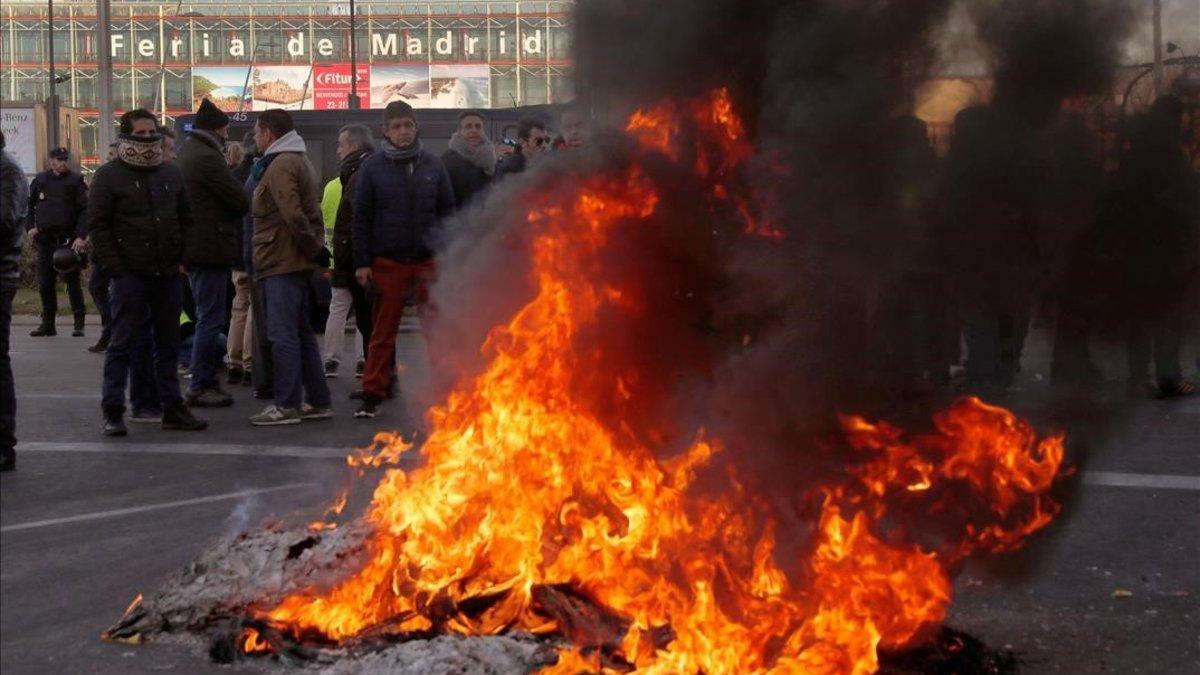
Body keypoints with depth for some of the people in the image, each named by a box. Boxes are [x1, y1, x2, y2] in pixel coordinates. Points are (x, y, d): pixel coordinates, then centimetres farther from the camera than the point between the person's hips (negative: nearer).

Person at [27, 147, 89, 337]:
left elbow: (85, 210, -7)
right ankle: (48, 323, 15)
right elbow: (29, 205, 24)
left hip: (68, 240, -4)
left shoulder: (75, 181, 0)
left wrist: (80, 236, -16)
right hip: (44, 240, 4)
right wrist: (31, 227, 9)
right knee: (44, 283, 6)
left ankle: (79, 323, 1)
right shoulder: (40, 180, 11)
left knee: (72, 281, -4)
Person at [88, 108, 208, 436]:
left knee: (168, 345, 10)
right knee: (122, 344, -1)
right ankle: (113, 411, 4)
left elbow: (186, 220, 19)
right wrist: (117, 269, -11)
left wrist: (182, 258, 6)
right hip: (130, 275, -5)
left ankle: (172, 408, 16)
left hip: (168, 274, 5)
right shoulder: (109, 175, -2)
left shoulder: (171, 174, 14)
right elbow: (97, 225, -5)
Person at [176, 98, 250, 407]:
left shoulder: (186, 152, 15)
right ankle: (200, 387, -2)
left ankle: (205, 380, 22)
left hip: (193, 247, 10)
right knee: (210, 318, -5)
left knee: (207, 317, 17)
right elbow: (240, 201, -17)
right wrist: (233, 215, 4)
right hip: (210, 247, -10)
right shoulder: (207, 158, -17)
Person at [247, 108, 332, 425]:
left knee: (282, 334, -7)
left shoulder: (280, 165, -14)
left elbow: (293, 215, -24)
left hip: (282, 263, -10)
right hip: (296, 262, 10)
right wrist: (316, 246, 12)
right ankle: (317, 400, 17)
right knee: (301, 332, 13)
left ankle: (287, 405, -5)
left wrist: (312, 247, -15)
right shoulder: (298, 160, 19)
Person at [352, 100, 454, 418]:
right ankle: (373, 395, 12)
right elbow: (361, 217, 2)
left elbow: (447, 211, 11)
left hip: (429, 259, 1)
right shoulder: (372, 167, 3)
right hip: (387, 261, -1)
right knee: (383, 333, 5)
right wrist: (362, 263, -4)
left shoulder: (433, 165, 8)